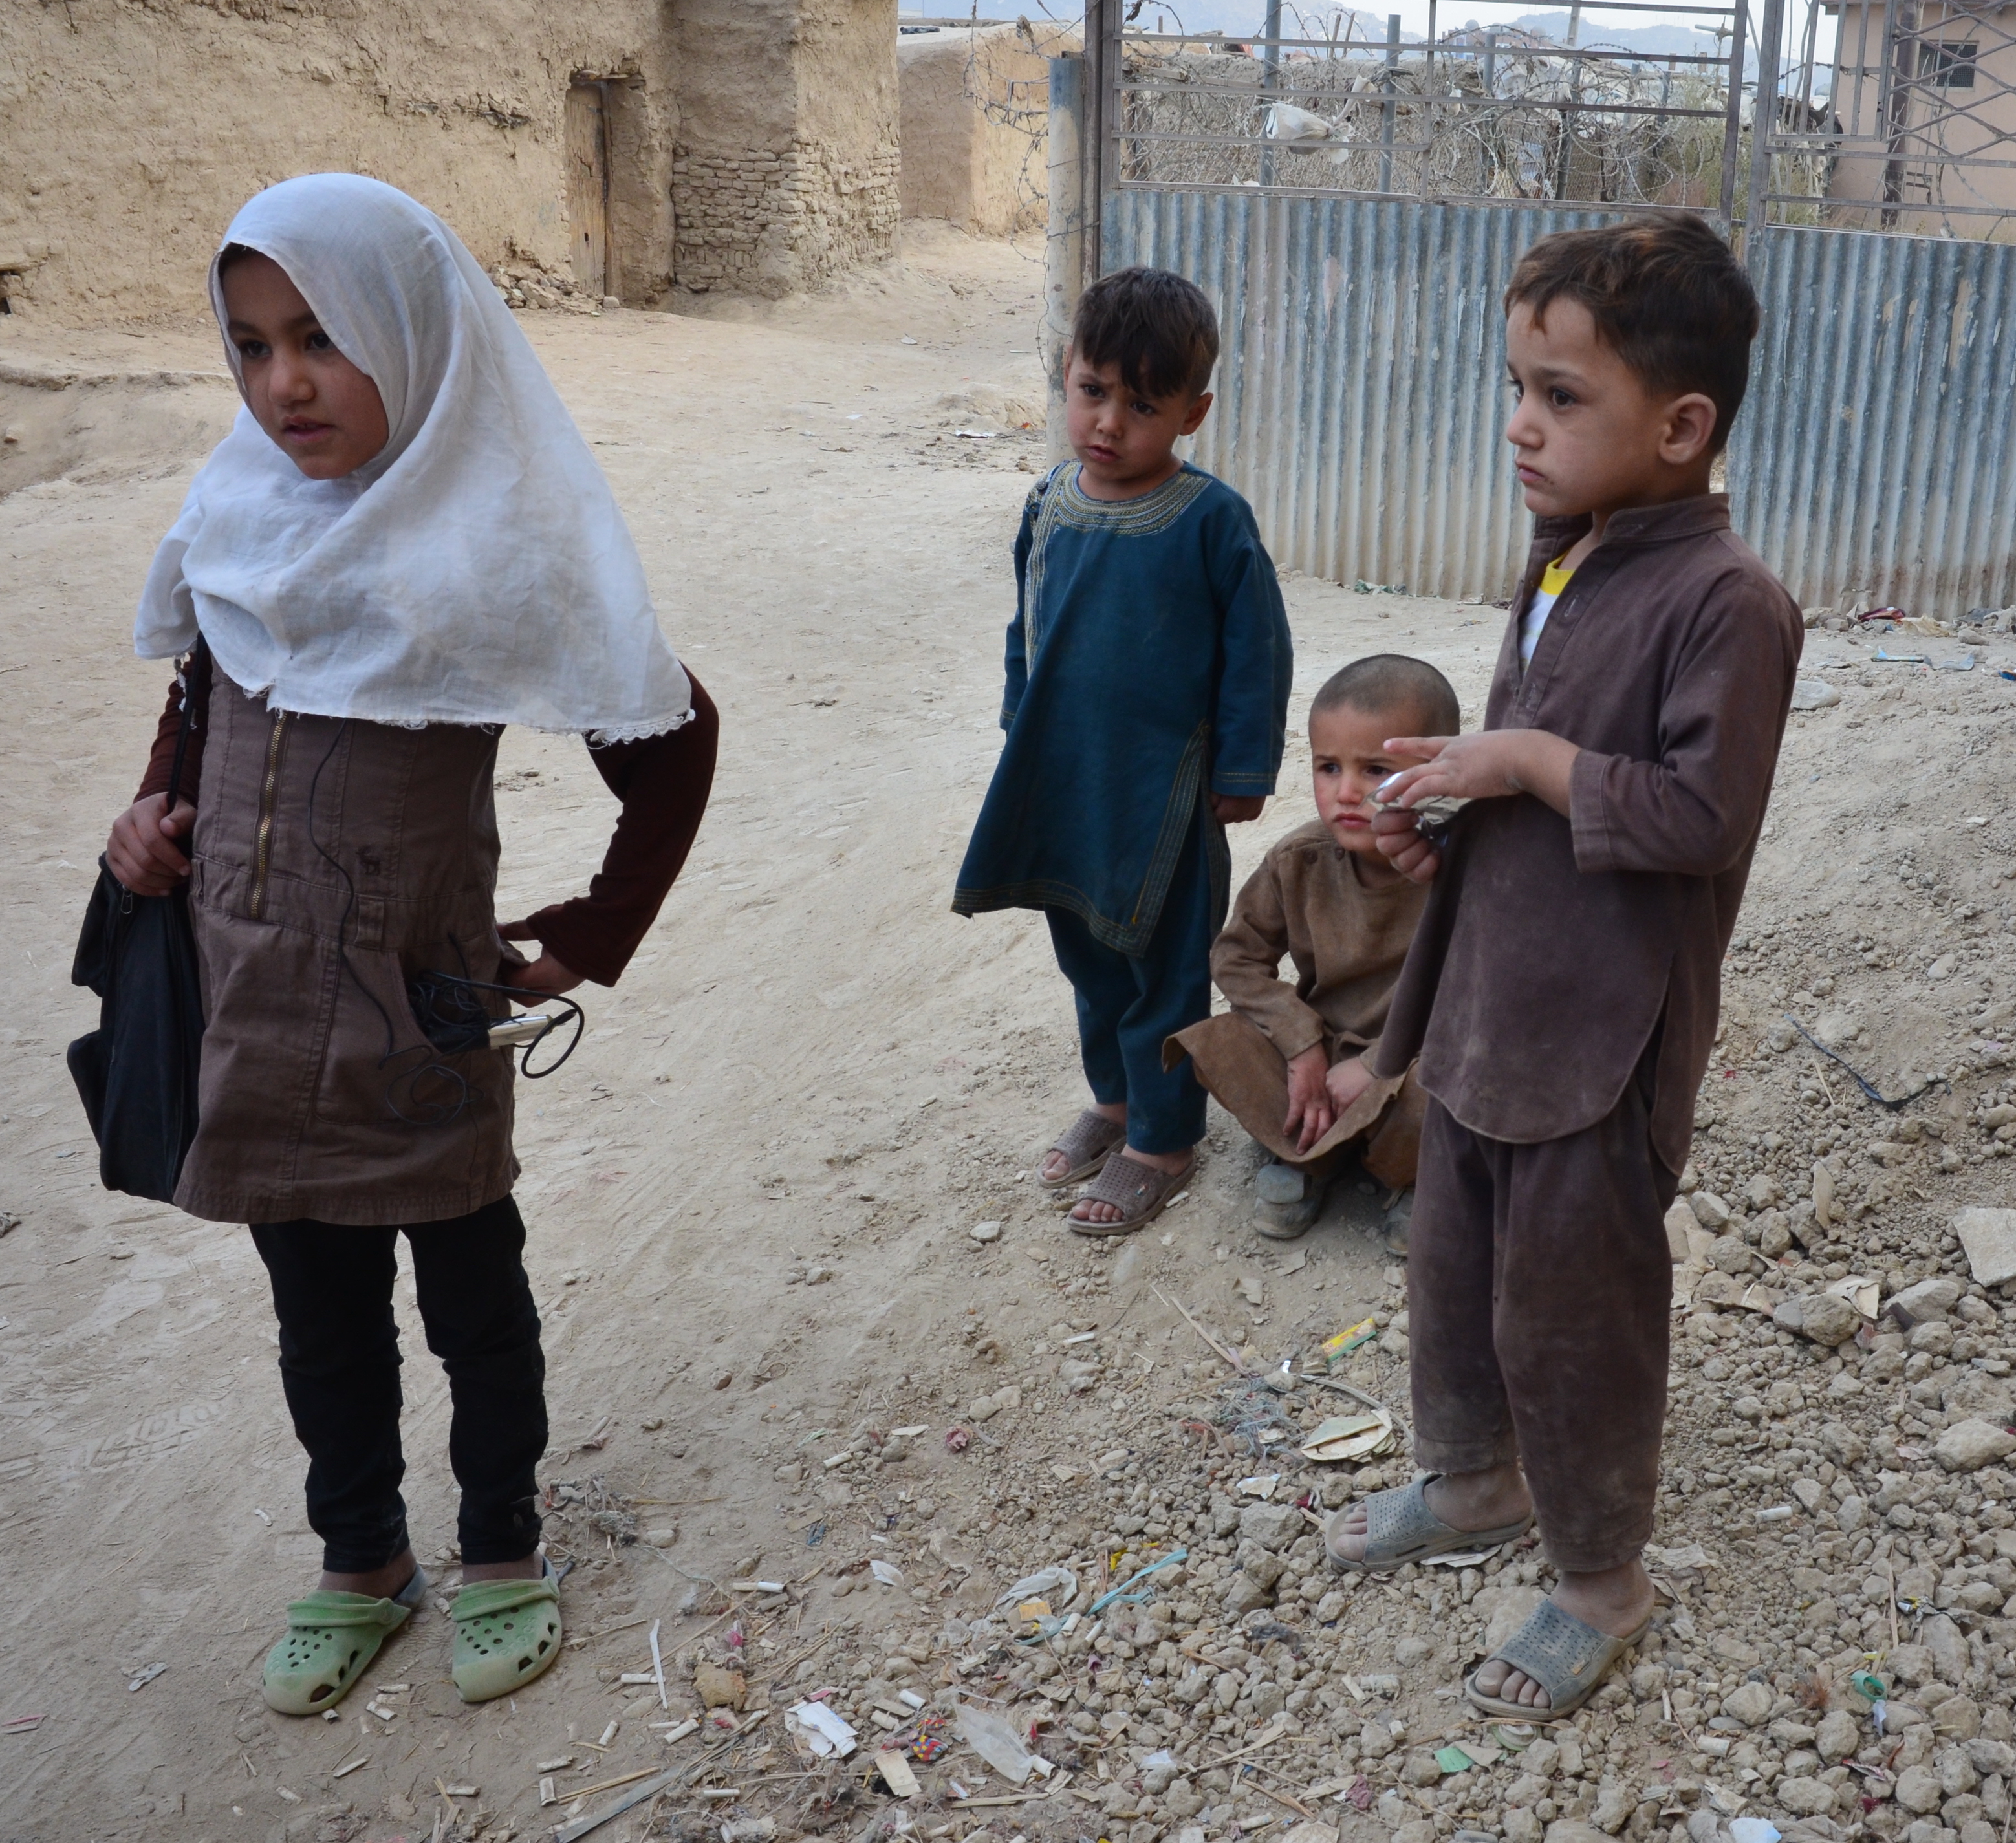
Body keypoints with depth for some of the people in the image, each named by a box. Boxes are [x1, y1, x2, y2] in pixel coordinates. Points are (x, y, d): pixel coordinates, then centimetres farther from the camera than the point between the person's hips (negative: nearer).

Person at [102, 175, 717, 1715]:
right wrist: (154, 810, 1)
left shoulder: (491, 550, -16)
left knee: (472, 1294, 15)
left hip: (422, 1022, -4)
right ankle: (362, 1561, 40)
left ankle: (503, 1551, 37)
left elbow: (672, 742, -7)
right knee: (319, 1310, 19)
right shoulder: (238, 518, -1)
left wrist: (594, 943, -6)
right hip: (255, 1010, 5)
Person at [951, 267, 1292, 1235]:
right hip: (1062, 778, 6)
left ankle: (1161, 1137, 24)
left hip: (1164, 786, -5)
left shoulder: (1209, 518, -16)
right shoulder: (1049, 502, -1)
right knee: (1085, 950, 20)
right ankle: (1113, 1095, 41)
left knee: (1163, 968, 8)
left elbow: (1256, 648, -9)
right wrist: (1022, 730, 16)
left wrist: (1243, 768, -7)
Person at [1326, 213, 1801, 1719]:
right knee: (1455, 1270, 24)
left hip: (1603, 1046, -8)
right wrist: (1448, 801, 1)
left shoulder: (1725, 602, -22)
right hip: (1483, 1004, 8)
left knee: (1570, 1319, 8)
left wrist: (1524, 760, -21)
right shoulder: (1563, 562, 6)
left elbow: (1701, 813, -25)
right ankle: (1474, 1481, 49)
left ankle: (1601, 1583, 31)